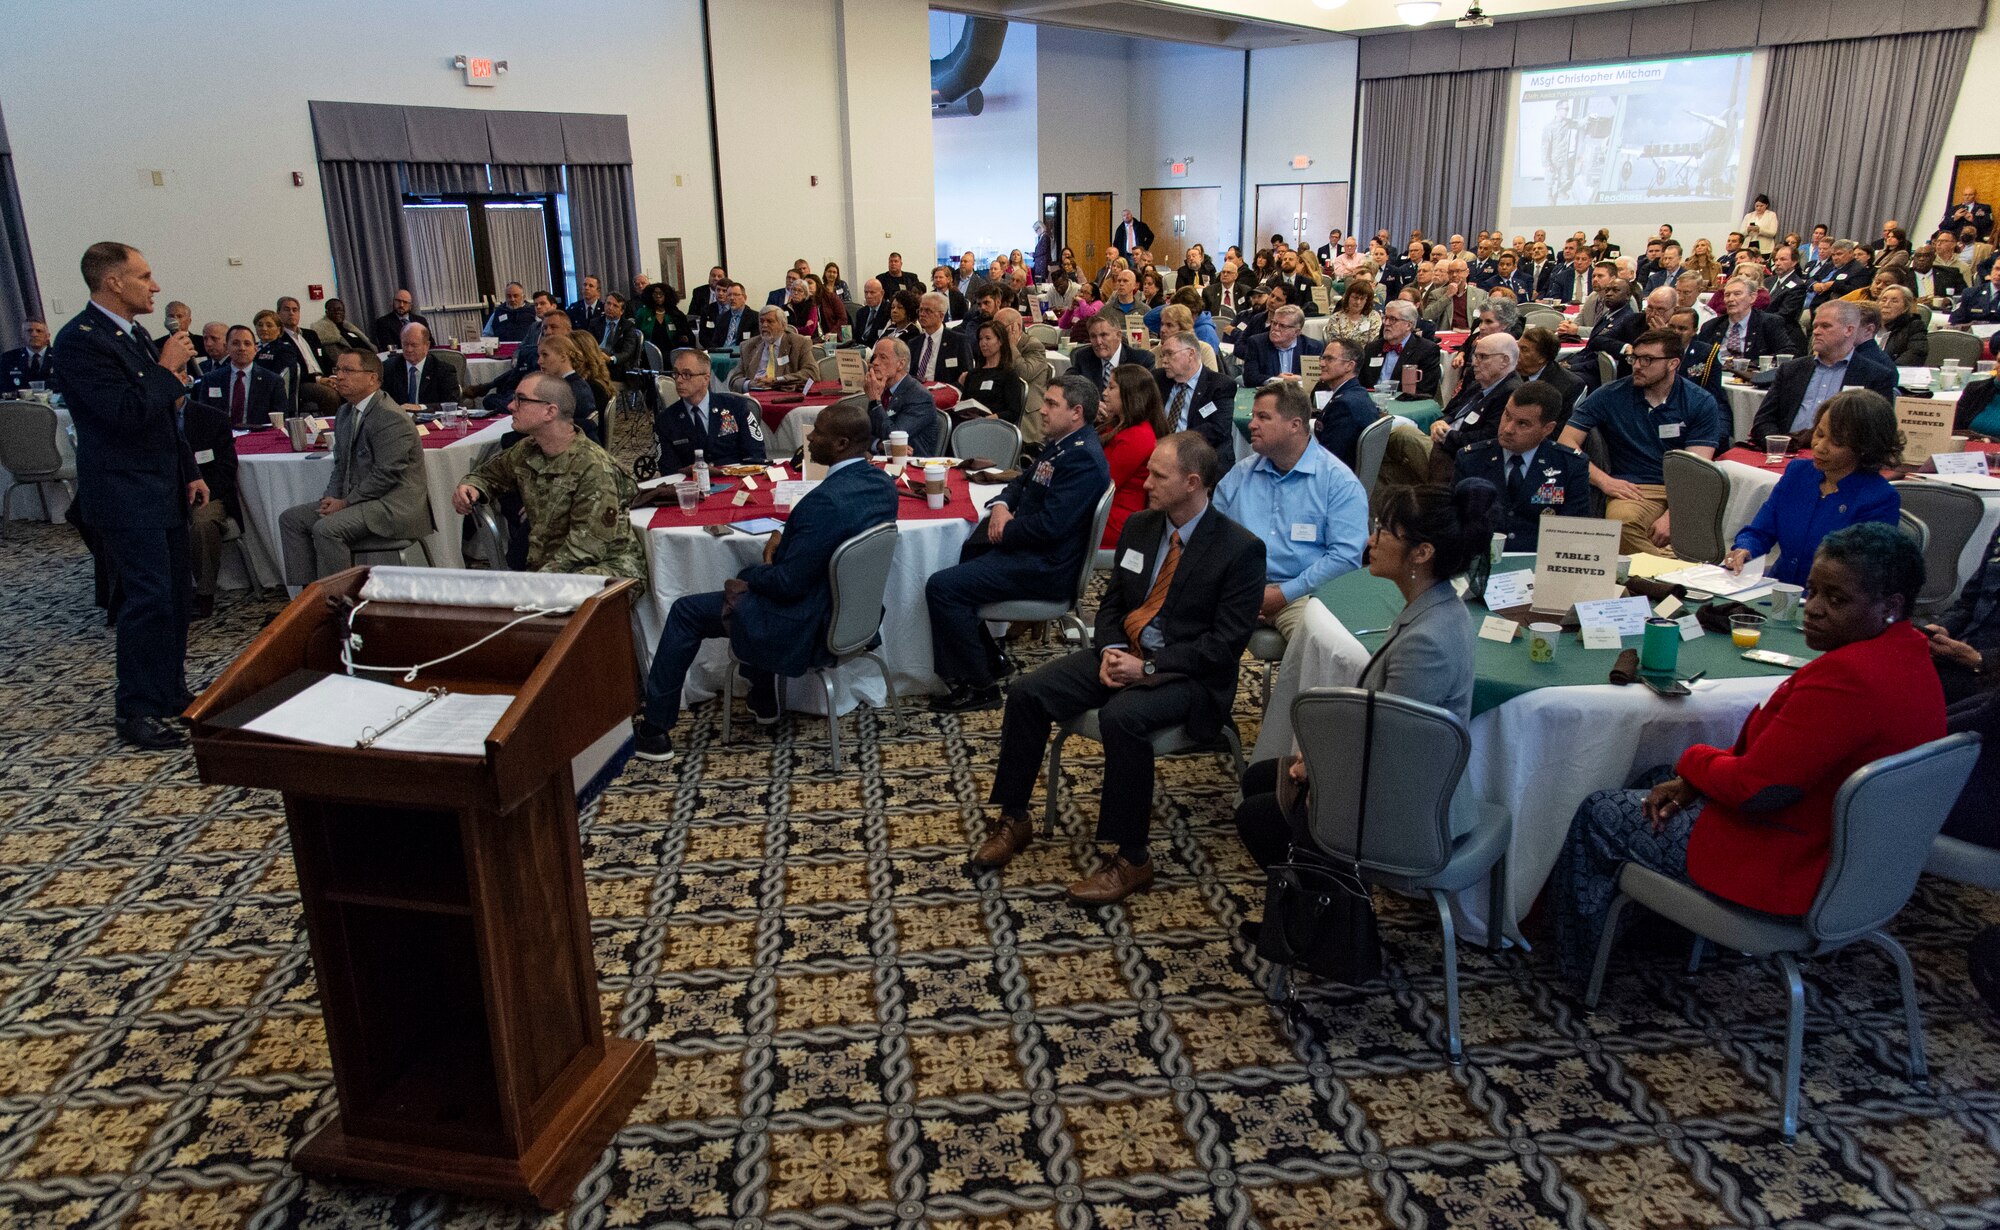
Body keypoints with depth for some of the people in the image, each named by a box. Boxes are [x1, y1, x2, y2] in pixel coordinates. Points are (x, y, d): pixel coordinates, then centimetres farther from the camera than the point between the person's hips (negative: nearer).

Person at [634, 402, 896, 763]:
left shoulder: (825, 500, -31)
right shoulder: (884, 484, -3)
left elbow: (788, 584, -26)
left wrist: (749, 574, -7)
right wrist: (787, 539, 2)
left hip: (809, 628, -9)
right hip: (853, 612, 9)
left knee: (685, 611, 9)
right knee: (759, 576, 35)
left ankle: (655, 731, 20)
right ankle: (762, 700, 41)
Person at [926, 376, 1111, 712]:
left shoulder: (1083, 458, -20)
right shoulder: (1060, 445, 14)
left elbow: (1049, 526, -27)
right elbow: (1021, 483, 22)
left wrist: (1005, 530, -10)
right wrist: (1000, 506, 0)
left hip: (1045, 568, -11)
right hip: (1026, 549, 11)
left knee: (942, 586, -18)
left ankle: (978, 687, -6)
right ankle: (989, 657, 24)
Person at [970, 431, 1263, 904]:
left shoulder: (1241, 549, -12)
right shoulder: (1139, 526, 7)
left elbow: (1227, 643, -15)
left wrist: (1148, 668, -20)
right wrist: (1111, 650, -7)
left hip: (1186, 674, -6)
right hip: (1122, 655, 6)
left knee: (1121, 717, -36)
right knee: (1026, 694, -12)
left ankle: (1132, 858, -19)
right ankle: (1013, 820, 4)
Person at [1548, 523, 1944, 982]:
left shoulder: (1848, 676, -31)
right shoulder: (1910, 660, 3)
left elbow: (1756, 789, -28)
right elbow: (1779, 754, 8)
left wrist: (1695, 761, -7)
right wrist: (1694, 781, -1)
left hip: (1789, 871, -10)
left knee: (1598, 815, 6)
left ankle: (1575, 964, 27)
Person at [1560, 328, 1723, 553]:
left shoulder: (1701, 403, 4)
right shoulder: (1610, 397, 5)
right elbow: (1566, 442, 0)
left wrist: (1670, 517, -22)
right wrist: (1603, 480, -14)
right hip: (1632, 490, 0)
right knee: (1622, 520, -36)